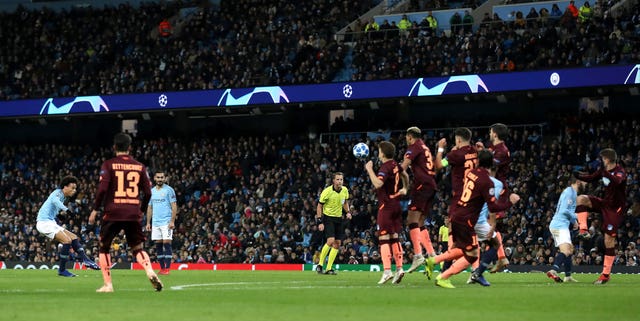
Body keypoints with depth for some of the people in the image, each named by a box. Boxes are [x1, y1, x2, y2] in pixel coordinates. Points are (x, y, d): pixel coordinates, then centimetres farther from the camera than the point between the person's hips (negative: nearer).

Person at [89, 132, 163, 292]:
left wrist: (95, 210, 0)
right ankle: (150, 272, -15)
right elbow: (148, 192, 6)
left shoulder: (108, 165, -2)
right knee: (138, 248, 12)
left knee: (104, 248, 13)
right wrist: (142, 210, 20)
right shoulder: (140, 167, 7)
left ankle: (107, 284, 5)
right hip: (134, 214, 3)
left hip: (113, 213, -2)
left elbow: (102, 189, -10)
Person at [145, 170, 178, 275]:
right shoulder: (151, 191, 14)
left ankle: (167, 268, -10)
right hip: (155, 222, 6)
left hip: (166, 222, -5)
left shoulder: (169, 190, -3)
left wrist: (172, 221, -14)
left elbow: (174, 206, -6)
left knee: (166, 243, -10)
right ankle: (162, 268, 9)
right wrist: (148, 222, 12)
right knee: (158, 245, 4)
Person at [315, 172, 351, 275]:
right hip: (328, 217, -6)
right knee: (330, 241, -21)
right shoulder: (327, 191, -16)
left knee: (337, 243, 0)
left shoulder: (345, 190, -1)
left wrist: (348, 212, 0)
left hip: (339, 218, 6)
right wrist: (320, 222, -14)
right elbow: (319, 206, -9)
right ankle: (320, 264, -6)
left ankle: (329, 268, 7)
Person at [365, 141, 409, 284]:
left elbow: (378, 184, -30)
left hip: (386, 206, -8)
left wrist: (369, 169, -21)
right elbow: (405, 175, 31)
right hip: (396, 205, 8)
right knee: (394, 238, 12)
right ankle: (399, 268, 7)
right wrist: (405, 188, 43)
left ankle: (387, 271, -15)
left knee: (384, 238, -7)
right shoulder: (395, 166, 10)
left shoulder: (385, 167, -15)